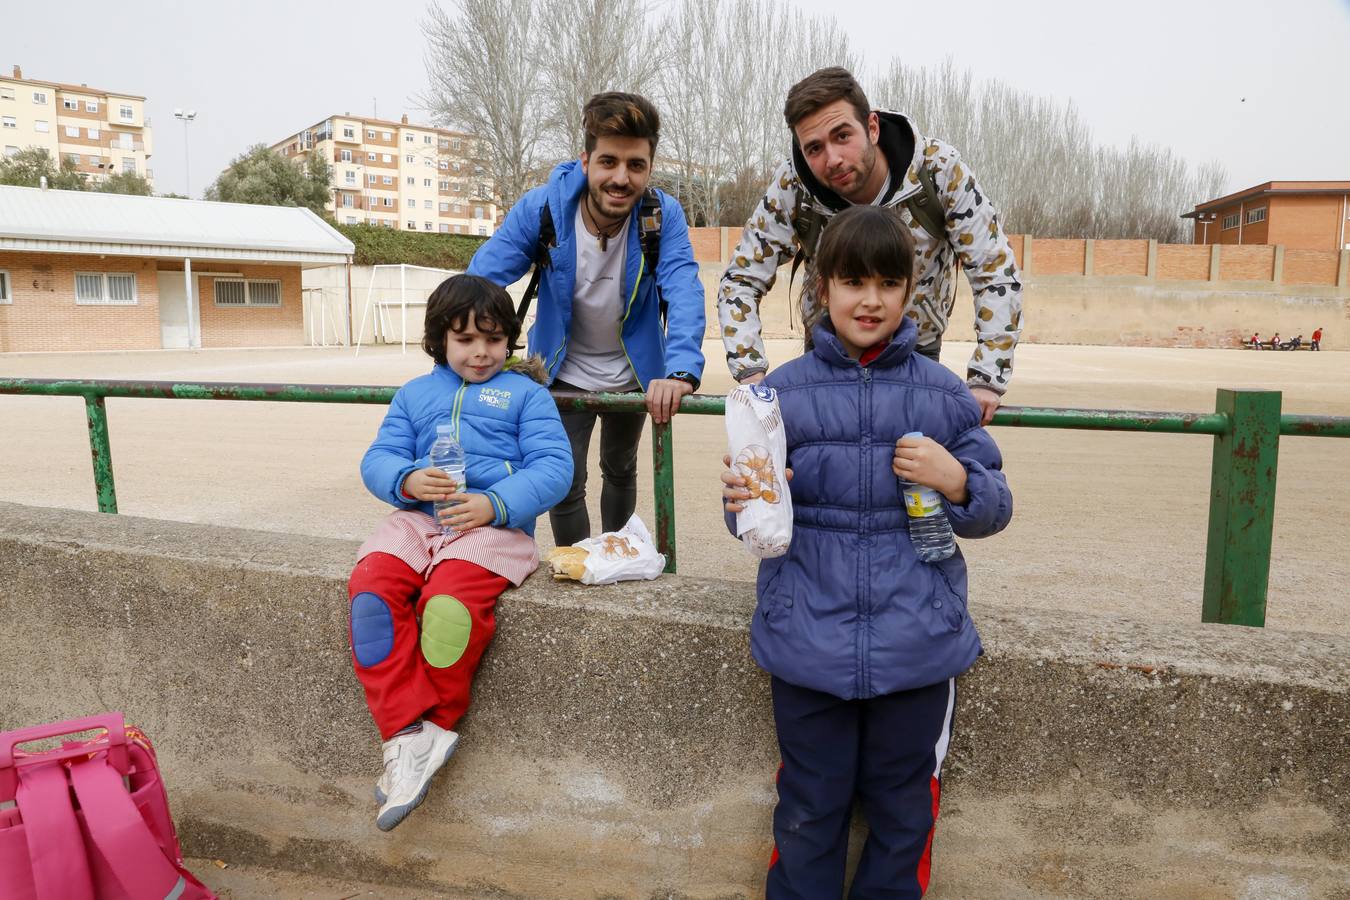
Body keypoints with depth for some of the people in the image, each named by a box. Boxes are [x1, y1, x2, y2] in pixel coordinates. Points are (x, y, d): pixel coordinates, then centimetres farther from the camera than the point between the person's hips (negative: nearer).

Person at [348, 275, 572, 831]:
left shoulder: (525, 393, 14)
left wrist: (495, 503, -16)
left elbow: (553, 467, 1)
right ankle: (406, 735, -20)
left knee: (449, 604, -32)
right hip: (416, 518, 4)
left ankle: (437, 725, -10)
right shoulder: (415, 394, 25)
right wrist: (406, 480, -9)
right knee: (370, 591, -26)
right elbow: (378, 458, 16)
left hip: (493, 524, -4)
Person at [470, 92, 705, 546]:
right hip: (565, 373, -1)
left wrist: (682, 371, -53)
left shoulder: (664, 215, -23)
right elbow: (481, 281, -25)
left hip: (634, 372, 2)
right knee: (566, 483, -6)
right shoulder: (541, 207, -24)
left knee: (620, 471, 22)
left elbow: (684, 292, -35)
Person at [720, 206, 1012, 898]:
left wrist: (957, 483, -15)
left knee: (904, 809, 19)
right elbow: (756, 519, 5)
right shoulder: (781, 391, -1)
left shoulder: (944, 394, 1)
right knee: (809, 811, 16)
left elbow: (994, 510, 6)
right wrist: (744, 504, -18)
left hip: (917, 648, 1)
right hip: (808, 644, 0)